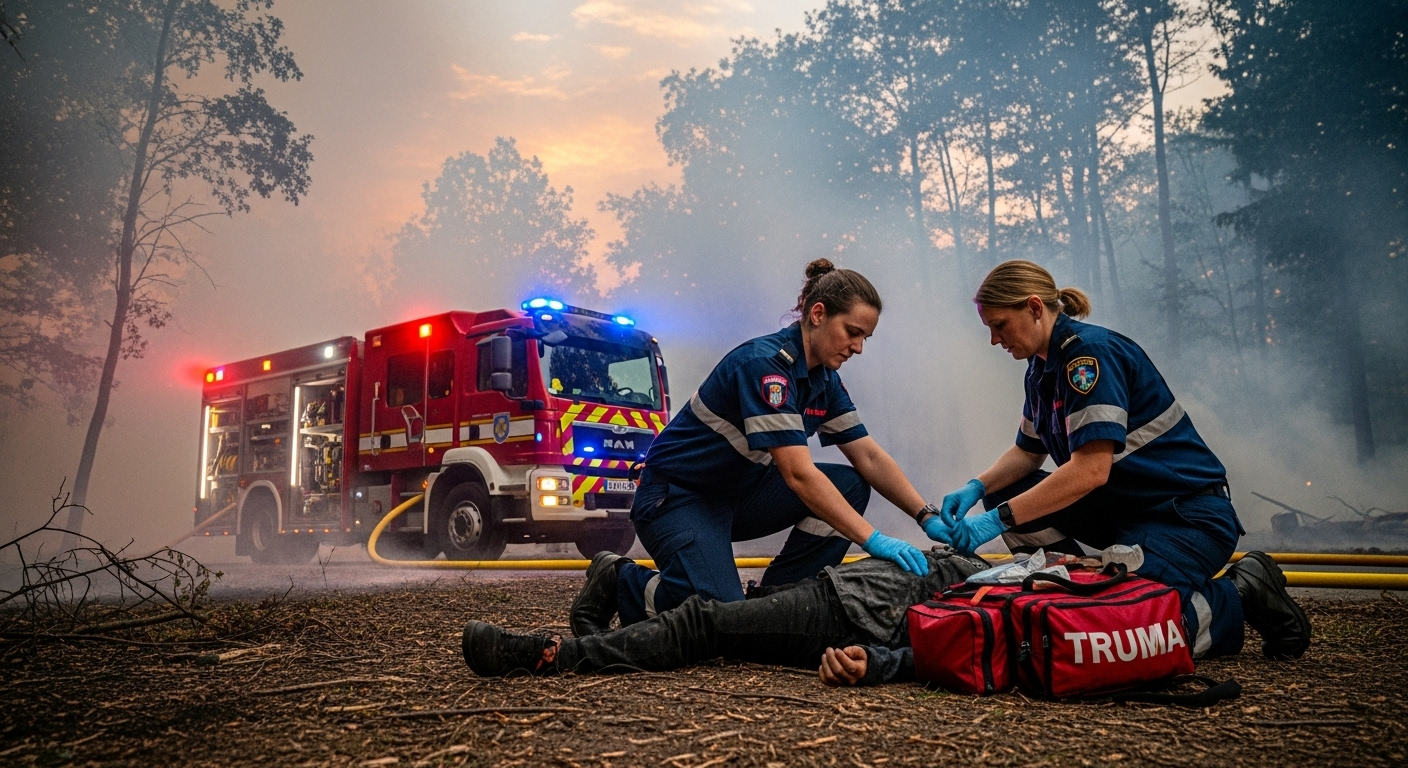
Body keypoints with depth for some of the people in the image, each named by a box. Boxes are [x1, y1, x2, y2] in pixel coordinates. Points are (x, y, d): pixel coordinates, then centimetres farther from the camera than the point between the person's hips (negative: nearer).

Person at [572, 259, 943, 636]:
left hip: (739, 492, 9)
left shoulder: (825, 380, 1)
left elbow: (870, 458, 0)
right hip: (676, 495, -9)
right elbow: (798, 474, -33)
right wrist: (873, 539, -35)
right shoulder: (765, 363, -26)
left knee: (851, 485, -8)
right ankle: (617, 581, 1)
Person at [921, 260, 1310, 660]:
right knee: (1004, 494, -4)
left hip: (1189, 515, -9)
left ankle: (1242, 595, 2)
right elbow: (1028, 451, 13)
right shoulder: (1042, 367, 6)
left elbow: (1091, 470, -30)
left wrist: (997, 520, -31)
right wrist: (976, 488, -6)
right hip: (1124, 507, 9)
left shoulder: (1091, 351, -22)